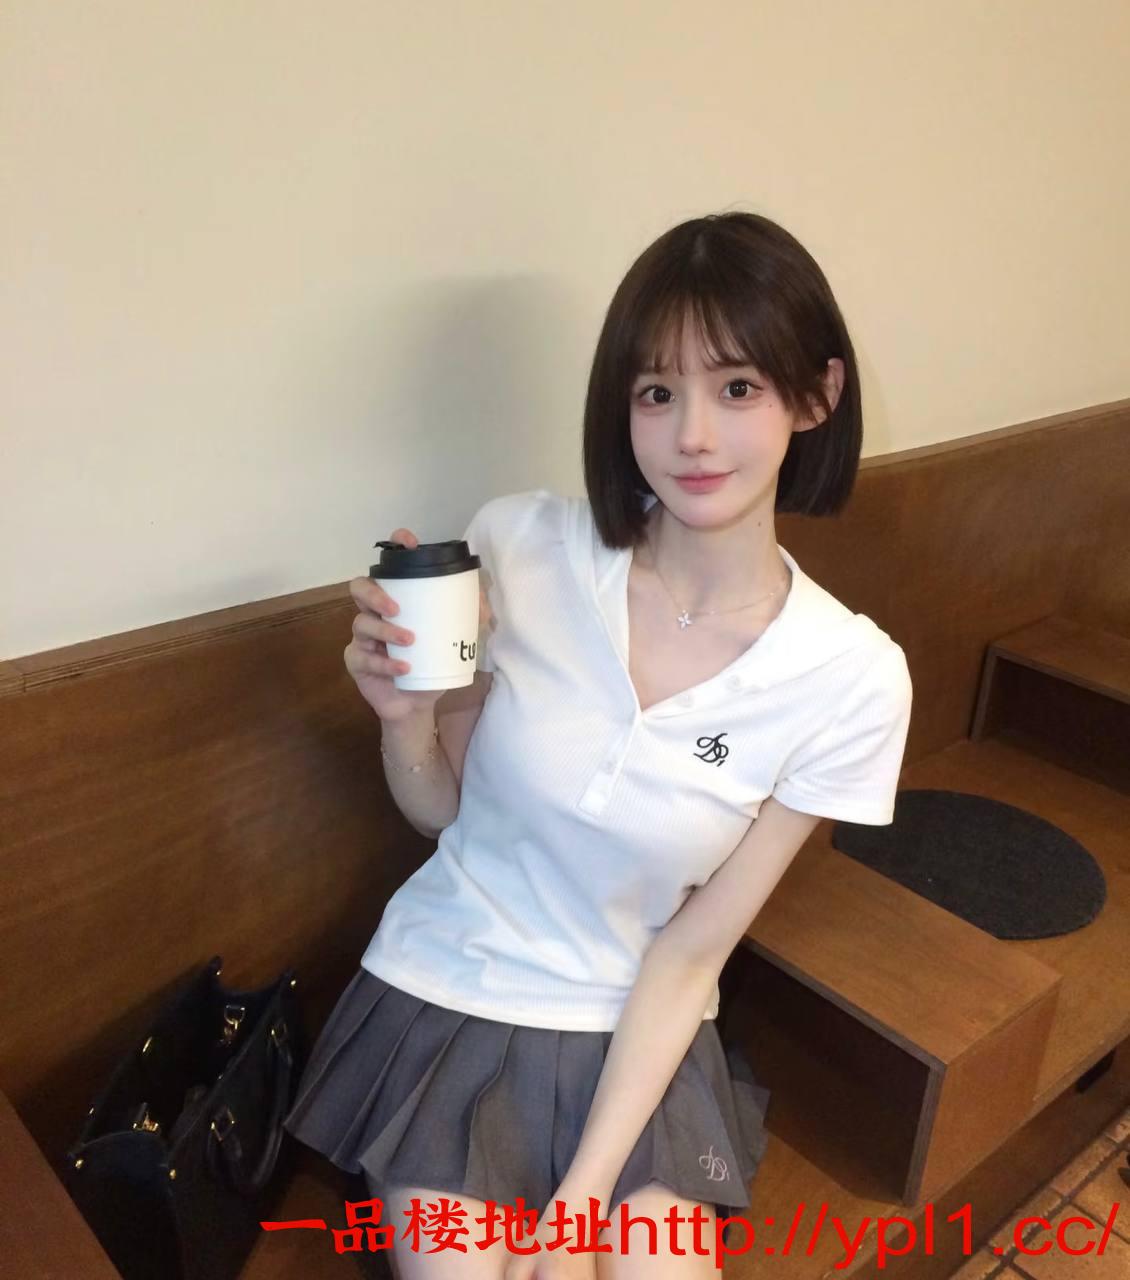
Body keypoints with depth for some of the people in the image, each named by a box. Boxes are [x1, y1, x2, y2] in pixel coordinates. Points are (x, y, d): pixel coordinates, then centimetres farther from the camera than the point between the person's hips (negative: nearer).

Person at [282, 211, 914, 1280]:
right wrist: (403, 713, -23)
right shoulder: (516, 547, -16)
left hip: (639, 1033, 1)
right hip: (445, 996, 0)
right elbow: (438, 808, -2)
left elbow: (692, 949, -9)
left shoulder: (852, 678, -16)